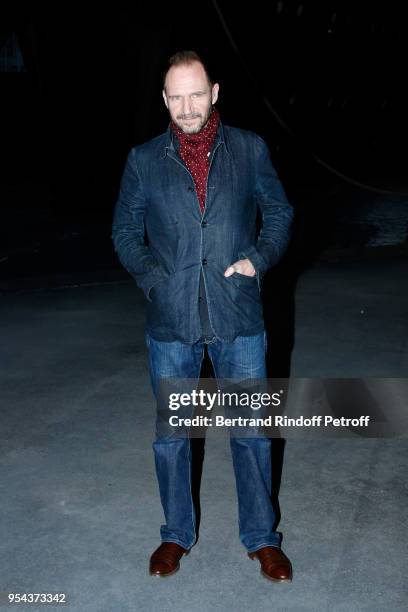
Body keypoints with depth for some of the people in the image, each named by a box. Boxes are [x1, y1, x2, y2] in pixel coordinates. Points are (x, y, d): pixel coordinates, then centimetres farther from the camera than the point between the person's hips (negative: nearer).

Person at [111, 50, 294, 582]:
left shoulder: (250, 149, 2)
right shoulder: (144, 160, 3)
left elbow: (280, 212, 10)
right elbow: (125, 230, 10)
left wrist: (260, 258, -6)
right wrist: (151, 274, -5)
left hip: (238, 319, 0)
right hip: (170, 321, 1)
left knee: (252, 431, 9)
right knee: (171, 434, 13)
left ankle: (262, 537, 30)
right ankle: (177, 534, 34)